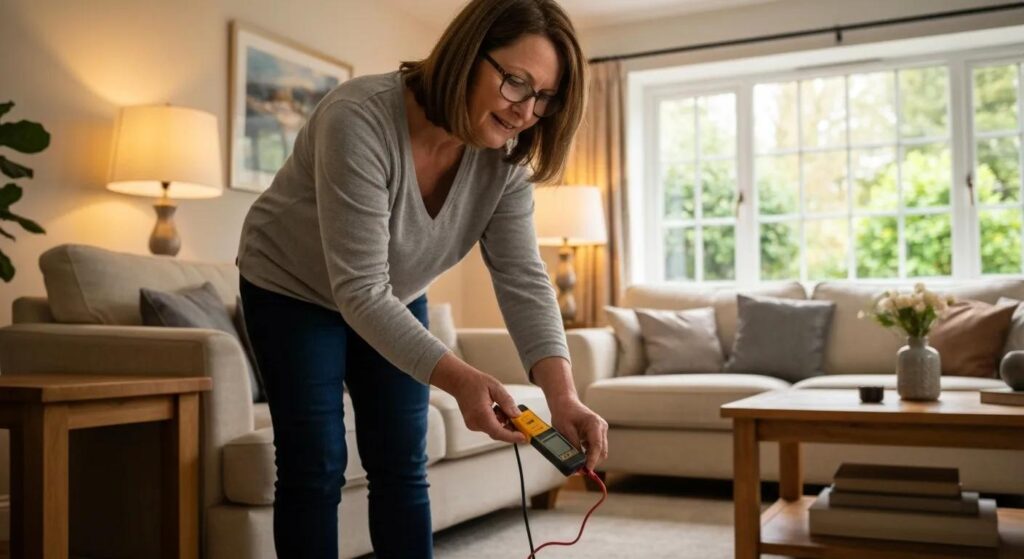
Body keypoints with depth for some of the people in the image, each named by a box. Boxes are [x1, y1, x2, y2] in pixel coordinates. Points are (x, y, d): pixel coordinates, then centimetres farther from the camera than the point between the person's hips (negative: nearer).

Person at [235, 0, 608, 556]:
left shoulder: (504, 157, -18)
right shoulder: (359, 120, -36)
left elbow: (523, 280, -21)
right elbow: (359, 291, -38)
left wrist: (562, 394, -35)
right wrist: (458, 379, -47)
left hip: (396, 297, 5)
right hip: (293, 289, -5)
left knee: (402, 467, 3)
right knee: (314, 467, -5)